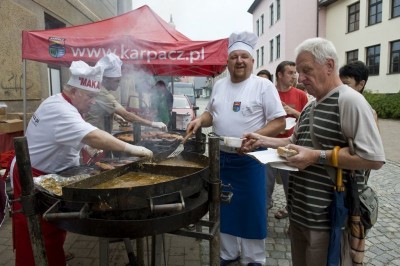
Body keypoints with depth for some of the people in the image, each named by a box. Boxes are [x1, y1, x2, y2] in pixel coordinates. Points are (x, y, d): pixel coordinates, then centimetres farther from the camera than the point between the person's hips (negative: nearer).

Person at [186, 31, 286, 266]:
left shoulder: (263, 85, -8)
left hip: (249, 159, -5)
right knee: (224, 208, 16)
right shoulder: (219, 85, 9)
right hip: (221, 158, 5)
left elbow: (279, 123, -11)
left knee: (252, 210, 6)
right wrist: (201, 120, -3)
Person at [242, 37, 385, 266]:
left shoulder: (349, 100, -17)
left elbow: (374, 158, -23)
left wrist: (317, 156, -24)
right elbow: (295, 142, 22)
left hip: (329, 219, -8)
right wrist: (263, 141, 8)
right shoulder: (310, 107, 13)